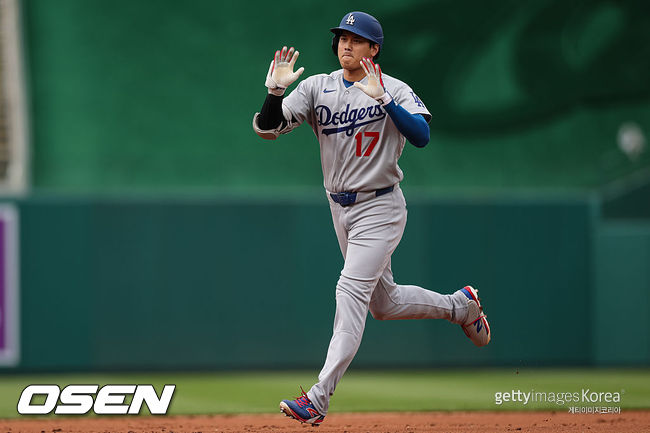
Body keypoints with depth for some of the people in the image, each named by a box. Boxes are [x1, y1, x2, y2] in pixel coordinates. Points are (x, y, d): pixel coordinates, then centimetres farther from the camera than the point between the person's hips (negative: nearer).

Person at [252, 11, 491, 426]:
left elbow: (422, 136, -26)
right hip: (340, 207, 6)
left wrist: (382, 99, -34)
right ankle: (460, 305, 42)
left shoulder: (396, 91, -9)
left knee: (351, 291, -19)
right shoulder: (317, 88, 1)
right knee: (384, 303, 16)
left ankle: (319, 398, -22)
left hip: (380, 208, -6)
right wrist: (276, 90, -26)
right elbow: (267, 127, -8)